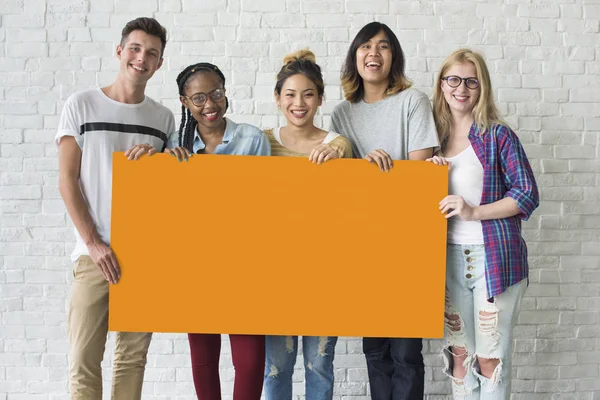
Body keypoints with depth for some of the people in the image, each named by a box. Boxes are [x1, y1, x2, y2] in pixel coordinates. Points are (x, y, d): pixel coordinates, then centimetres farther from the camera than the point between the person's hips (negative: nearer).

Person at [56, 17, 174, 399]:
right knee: (84, 358, -3)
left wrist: (158, 156, -6)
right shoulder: (82, 105, 2)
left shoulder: (163, 117, 10)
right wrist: (93, 242, -9)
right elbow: (67, 180, -1)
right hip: (95, 251, -2)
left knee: (133, 356, 8)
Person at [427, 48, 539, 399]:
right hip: (450, 259, 4)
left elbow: (528, 194, -7)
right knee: (458, 354, 11)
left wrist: (473, 212, -16)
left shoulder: (498, 135, -3)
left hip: (495, 257, -4)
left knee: (491, 357, 0)